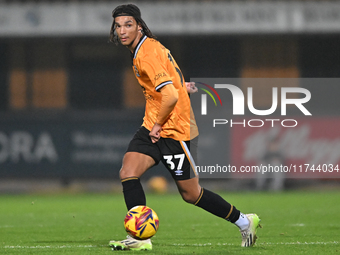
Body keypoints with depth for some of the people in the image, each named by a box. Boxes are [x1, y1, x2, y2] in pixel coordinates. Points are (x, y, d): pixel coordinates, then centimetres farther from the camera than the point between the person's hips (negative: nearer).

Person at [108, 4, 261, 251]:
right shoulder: (150, 46, 8)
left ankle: (244, 222, 21)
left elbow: (171, 96, -29)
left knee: (191, 194, 3)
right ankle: (140, 237, -9)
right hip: (153, 127, 9)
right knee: (128, 173, -10)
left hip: (175, 132, -9)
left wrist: (158, 125, -19)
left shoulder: (147, 54, -22)